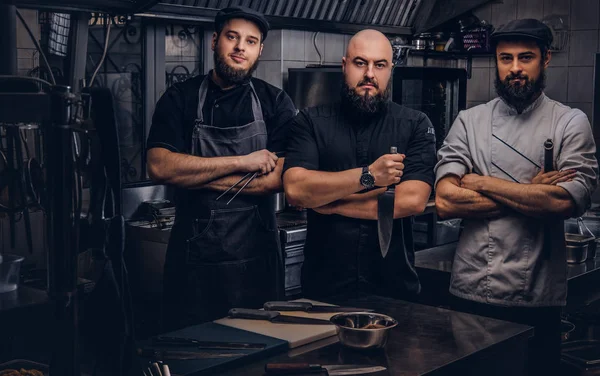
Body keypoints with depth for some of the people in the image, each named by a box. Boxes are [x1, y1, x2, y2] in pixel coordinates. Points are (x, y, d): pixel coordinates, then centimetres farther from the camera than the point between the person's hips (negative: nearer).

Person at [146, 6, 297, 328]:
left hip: (256, 259, 0)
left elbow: (279, 177, -9)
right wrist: (241, 162, -14)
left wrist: (195, 176, -10)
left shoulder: (275, 103, 3)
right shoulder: (180, 99, 4)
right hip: (192, 260, 0)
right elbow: (159, 166, -11)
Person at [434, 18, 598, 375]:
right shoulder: (469, 122, 5)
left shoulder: (570, 123, 1)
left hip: (537, 296, -1)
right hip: (471, 291, 2)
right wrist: (530, 194, -10)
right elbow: (445, 201, -8)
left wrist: (481, 183, -10)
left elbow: (567, 200, -16)